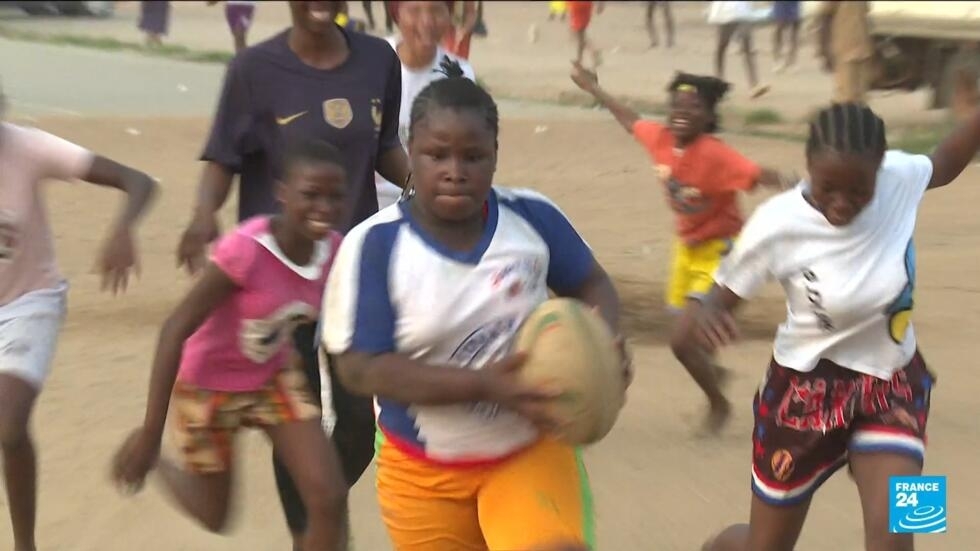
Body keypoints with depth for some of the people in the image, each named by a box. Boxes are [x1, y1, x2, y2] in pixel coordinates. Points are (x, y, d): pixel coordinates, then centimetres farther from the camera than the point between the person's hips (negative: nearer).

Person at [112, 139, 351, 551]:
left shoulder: (334, 249, -17)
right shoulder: (245, 249, -34)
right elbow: (175, 330, -30)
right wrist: (150, 434, -29)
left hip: (274, 378, 4)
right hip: (208, 384, -4)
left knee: (330, 500, -8)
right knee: (215, 518, 14)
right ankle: (146, 456, 44)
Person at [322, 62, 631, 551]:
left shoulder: (533, 218, -8)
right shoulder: (374, 245, -17)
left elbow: (591, 284, 9)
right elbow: (361, 369, -19)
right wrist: (483, 385, -28)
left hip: (531, 449, 1)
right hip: (423, 471, 0)